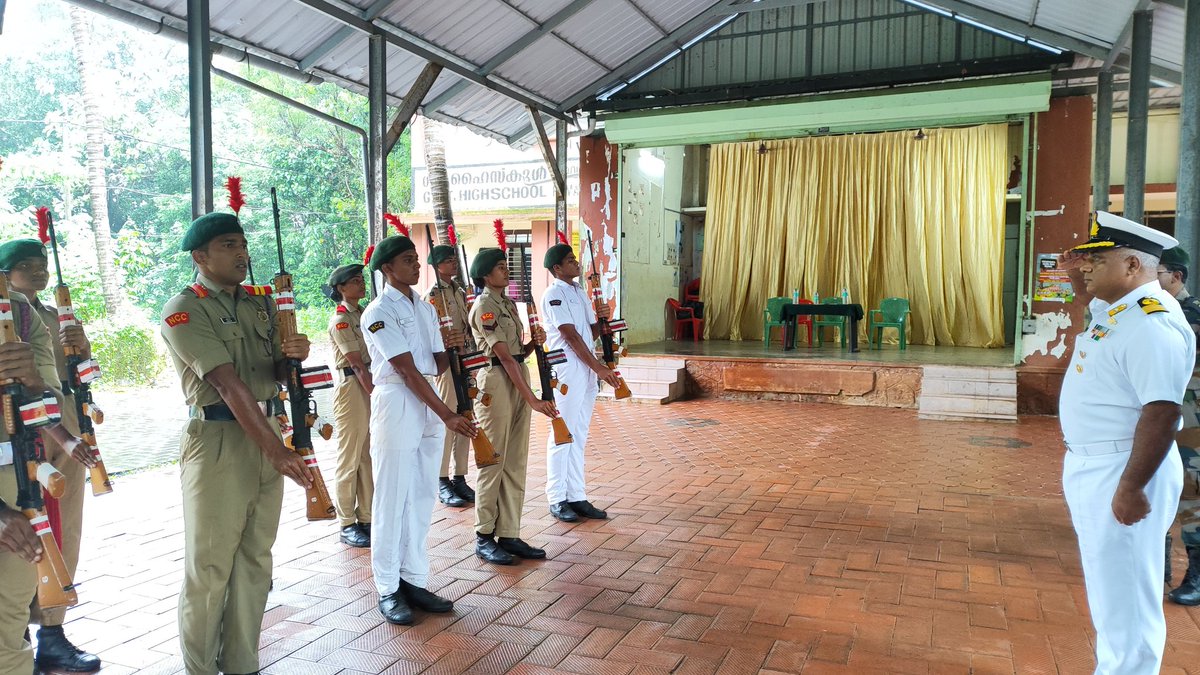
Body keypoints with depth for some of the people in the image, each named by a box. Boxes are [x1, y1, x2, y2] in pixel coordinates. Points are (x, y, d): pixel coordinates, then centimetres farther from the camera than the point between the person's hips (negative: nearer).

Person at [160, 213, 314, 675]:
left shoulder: (259, 303, 12)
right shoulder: (184, 311, -9)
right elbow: (228, 384, -18)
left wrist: (293, 355, -11)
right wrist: (277, 451, -23)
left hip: (266, 432, 7)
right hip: (218, 441, -6)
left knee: (255, 558, 13)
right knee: (210, 566, 3)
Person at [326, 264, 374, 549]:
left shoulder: (364, 313, 14)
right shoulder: (340, 319, -10)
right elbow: (357, 364, -15)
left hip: (372, 386, 8)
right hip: (352, 388, -8)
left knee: (369, 458, 12)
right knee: (350, 460, 1)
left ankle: (366, 519, 21)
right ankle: (347, 525, 10)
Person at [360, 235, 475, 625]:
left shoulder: (425, 308, 15)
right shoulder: (379, 311, -8)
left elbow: (436, 366, 13)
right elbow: (408, 370, -15)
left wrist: (451, 347, -9)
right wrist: (447, 415, -17)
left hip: (429, 404, 7)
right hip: (396, 404, -7)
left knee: (422, 498, 10)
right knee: (392, 500, 0)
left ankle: (414, 581, 21)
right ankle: (388, 590, 11)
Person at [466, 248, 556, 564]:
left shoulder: (509, 304, 16)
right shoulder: (484, 306, -10)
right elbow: (504, 357, -17)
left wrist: (533, 342, -5)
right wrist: (533, 399, -21)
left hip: (519, 379, 9)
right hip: (496, 381, -9)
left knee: (516, 463, 9)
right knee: (494, 462, -1)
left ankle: (509, 535, 17)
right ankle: (484, 538, 10)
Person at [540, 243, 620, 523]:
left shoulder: (579, 291, 17)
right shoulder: (553, 294, -9)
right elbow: (571, 336, -15)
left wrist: (601, 320, -3)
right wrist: (599, 367, -15)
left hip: (587, 372, 8)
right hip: (566, 371, -8)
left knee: (579, 436, 11)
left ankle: (576, 496, 18)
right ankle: (557, 500, 7)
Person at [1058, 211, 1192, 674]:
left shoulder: (1152, 323, -22)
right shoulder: (1112, 308, 8)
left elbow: (1162, 414, -27)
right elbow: (1093, 289, 34)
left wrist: (1131, 488, -28)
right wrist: (1076, 268, 14)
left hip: (1122, 473, -11)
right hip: (1089, 466, 11)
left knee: (1125, 599, -2)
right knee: (1107, 589, 21)